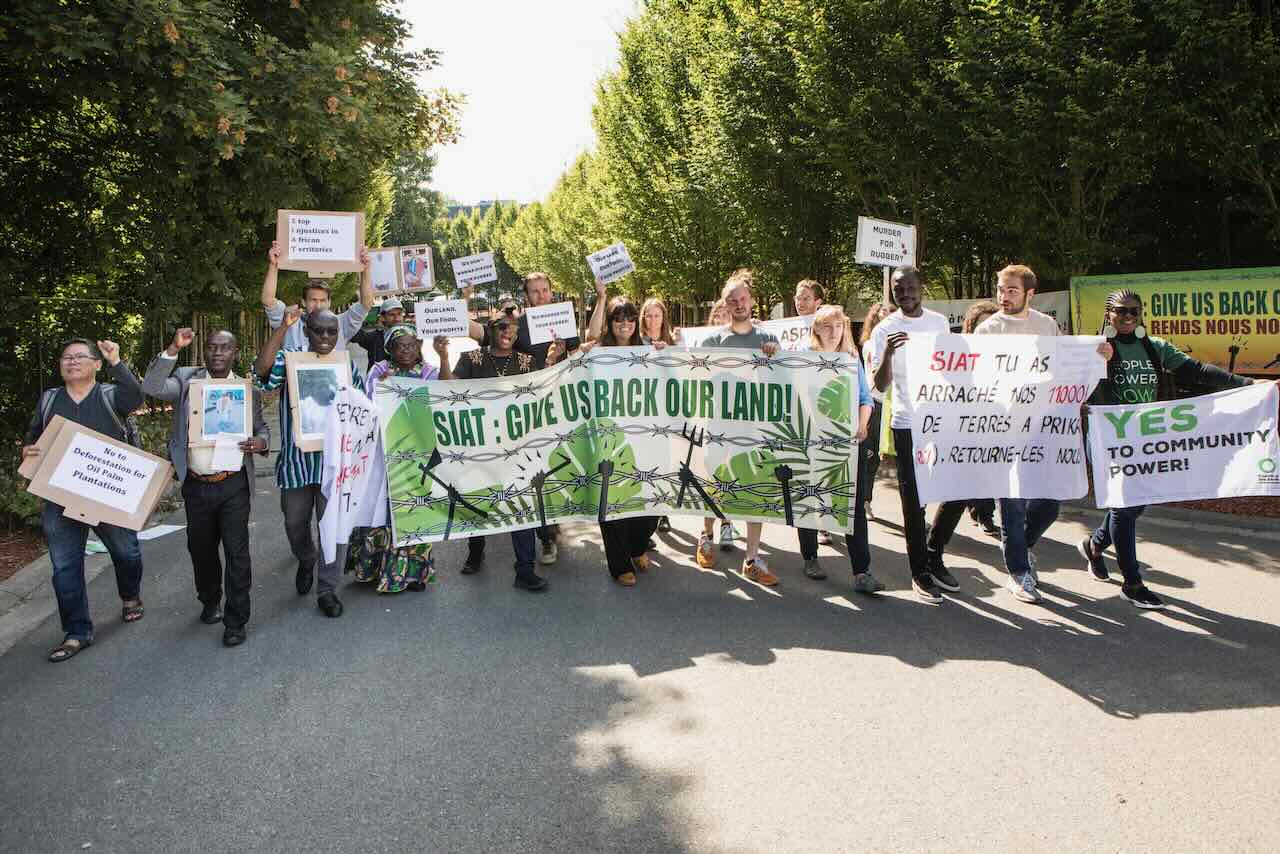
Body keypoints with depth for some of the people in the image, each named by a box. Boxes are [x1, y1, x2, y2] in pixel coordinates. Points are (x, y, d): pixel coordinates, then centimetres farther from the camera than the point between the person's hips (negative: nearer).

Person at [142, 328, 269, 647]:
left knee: (237, 551, -3)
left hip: (234, 485, -1)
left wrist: (261, 441, -12)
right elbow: (152, 387, -14)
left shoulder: (247, 389, 4)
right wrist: (172, 350, -23)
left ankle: (236, 620, 7)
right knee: (201, 548, 16)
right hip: (196, 485, 2)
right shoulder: (186, 379, 2)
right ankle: (210, 602, 39)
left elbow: (262, 427, 11)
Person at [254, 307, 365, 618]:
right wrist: (283, 327, -25)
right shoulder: (289, 359, -2)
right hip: (296, 459, 0)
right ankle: (306, 561, 47)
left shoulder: (347, 365, 5)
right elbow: (261, 370, -24)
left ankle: (327, 590, 15)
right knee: (295, 523, 16)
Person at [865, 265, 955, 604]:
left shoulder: (940, 322, 9)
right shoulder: (885, 330, -5)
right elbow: (881, 384, -11)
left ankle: (933, 558, 25)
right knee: (914, 500, 1)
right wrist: (887, 353, -29)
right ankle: (920, 573, 11)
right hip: (907, 424, -4)